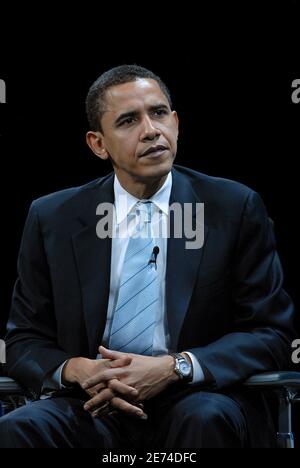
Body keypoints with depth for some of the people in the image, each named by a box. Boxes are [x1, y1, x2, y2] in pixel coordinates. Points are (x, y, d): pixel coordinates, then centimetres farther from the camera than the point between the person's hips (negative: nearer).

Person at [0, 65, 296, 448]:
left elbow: (271, 334, 2)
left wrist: (174, 368, -15)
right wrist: (76, 370, -14)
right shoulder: (52, 219, 8)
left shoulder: (236, 209, 3)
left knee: (206, 417, -35)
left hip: (195, 400, 0)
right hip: (93, 405, 1)